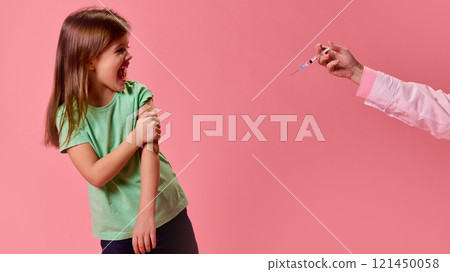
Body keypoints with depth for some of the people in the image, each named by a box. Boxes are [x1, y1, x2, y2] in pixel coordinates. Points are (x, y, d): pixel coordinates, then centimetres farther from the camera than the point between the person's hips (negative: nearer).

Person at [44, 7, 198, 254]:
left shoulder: (137, 94, -7)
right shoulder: (69, 115, -10)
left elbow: (149, 152, -16)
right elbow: (96, 175, -17)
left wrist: (146, 213, -24)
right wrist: (136, 137, -22)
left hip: (166, 214, 2)